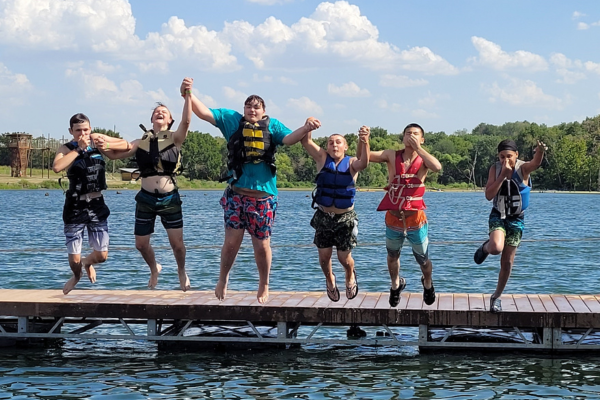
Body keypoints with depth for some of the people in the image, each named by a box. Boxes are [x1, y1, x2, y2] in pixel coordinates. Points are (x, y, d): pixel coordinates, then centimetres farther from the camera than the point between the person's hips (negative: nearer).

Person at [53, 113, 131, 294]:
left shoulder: (96, 139, 0)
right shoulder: (66, 149, -10)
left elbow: (125, 145, 7)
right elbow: (56, 167, -31)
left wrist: (106, 146, -12)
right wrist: (79, 149, -26)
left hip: (97, 205, 3)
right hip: (75, 207, -3)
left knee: (101, 256, 4)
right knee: (74, 259, 2)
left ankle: (87, 262, 41)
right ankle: (76, 275, 38)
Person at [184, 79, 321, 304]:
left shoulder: (272, 125, 8)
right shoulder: (232, 120, 9)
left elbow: (289, 138, -7)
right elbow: (204, 113, 6)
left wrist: (305, 129, -26)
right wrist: (188, 94, -9)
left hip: (263, 197, 0)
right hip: (236, 194, 0)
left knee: (262, 245, 5)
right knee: (232, 241, -3)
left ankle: (264, 286, 24)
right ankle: (223, 279, 21)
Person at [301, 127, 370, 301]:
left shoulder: (351, 163, -7)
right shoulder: (322, 158, -2)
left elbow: (364, 163, -30)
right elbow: (306, 142, -15)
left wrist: (365, 142, -50)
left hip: (345, 218, -1)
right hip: (323, 216, 2)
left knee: (344, 257, 5)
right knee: (324, 256, 6)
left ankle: (350, 276, 40)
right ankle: (330, 279, 38)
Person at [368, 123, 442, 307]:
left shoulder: (423, 159, -8)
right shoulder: (392, 156, -5)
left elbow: (437, 167, -31)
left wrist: (417, 147, -26)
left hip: (416, 220, -2)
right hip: (393, 218, 2)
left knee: (423, 260, 14)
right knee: (392, 256, 23)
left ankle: (427, 284, 46)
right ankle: (396, 285, 50)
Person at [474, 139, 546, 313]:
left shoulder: (523, 168, -15)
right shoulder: (495, 169, -9)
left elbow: (536, 163, -39)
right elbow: (489, 195, -18)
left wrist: (540, 151, -62)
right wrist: (503, 174, -25)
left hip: (516, 219, 0)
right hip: (498, 216, 0)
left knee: (507, 262, 6)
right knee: (496, 248, -30)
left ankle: (496, 296, 25)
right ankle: (485, 247, 8)